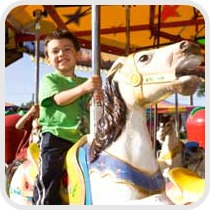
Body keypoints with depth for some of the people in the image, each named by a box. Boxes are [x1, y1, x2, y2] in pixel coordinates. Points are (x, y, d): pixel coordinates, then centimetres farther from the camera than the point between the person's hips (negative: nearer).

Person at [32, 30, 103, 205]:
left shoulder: (86, 82, 17)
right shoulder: (49, 79, 4)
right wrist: (83, 88, -30)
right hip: (55, 136, -4)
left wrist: (95, 100, -13)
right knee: (48, 182, -13)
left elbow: (87, 109, 11)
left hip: (82, 138, 5)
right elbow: (59, 99, -15)